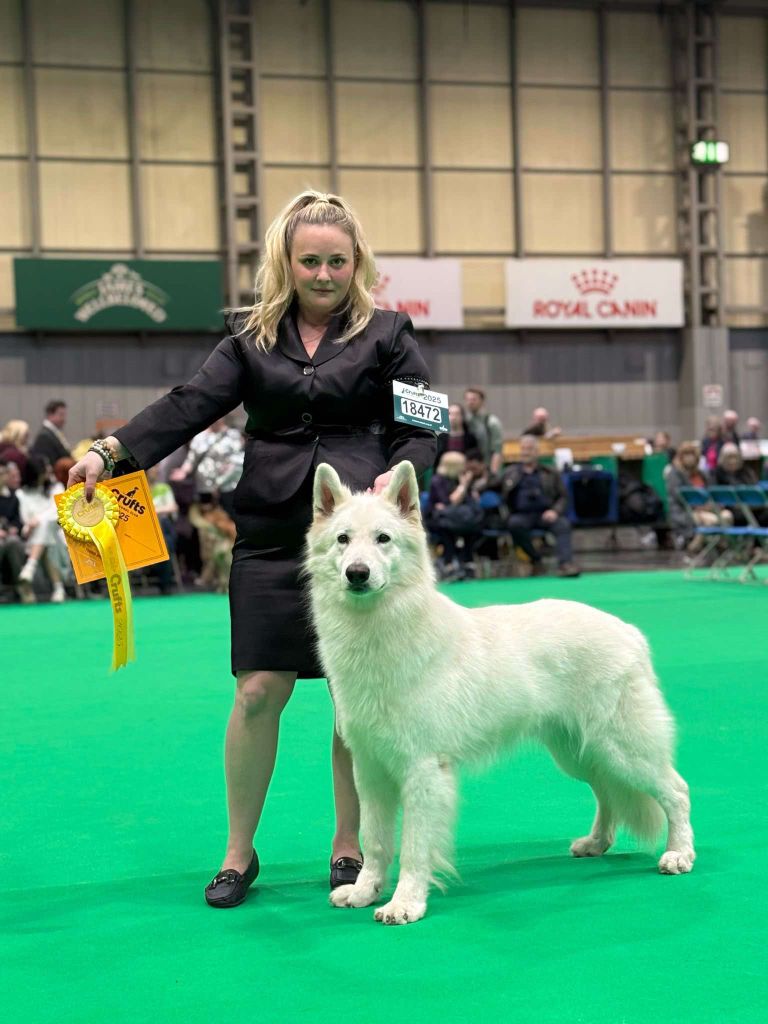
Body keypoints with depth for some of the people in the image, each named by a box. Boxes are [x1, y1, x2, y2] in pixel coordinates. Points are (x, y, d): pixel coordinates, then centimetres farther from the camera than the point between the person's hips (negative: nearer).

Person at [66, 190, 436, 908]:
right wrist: (111, 451, -14)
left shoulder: (386, 335, 7)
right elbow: (190, 405, 1)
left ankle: (348, 847, 20)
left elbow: (421, 428, 5)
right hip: (272, 535, 1)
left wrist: (398, 473, -16)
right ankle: (239, 851, 14)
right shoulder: (251, 336, 11)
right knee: (258, 692, -2)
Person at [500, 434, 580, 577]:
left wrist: (555, 511, -8)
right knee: (514, 523, -35)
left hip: (545, 515, 0)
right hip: (522, 515, 0)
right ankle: (535, 560, -19)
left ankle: (565, 563, -48)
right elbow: (503, 499, 16)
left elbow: (563, 497, 11)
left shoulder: (551, 473, 16)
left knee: (563, 524, -31)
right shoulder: (510, 474, 18)